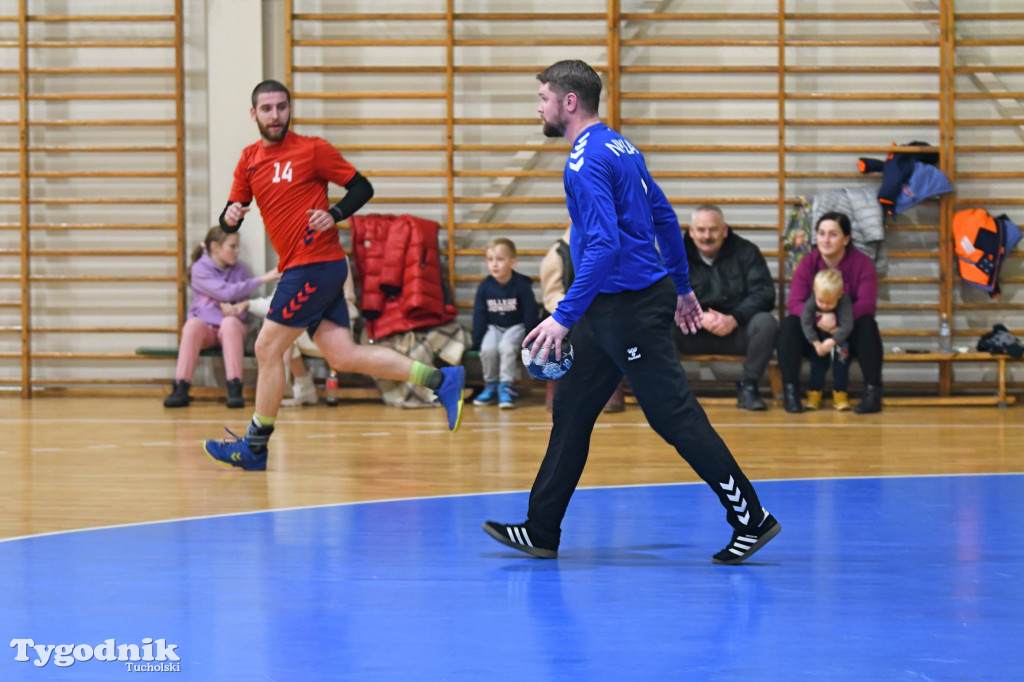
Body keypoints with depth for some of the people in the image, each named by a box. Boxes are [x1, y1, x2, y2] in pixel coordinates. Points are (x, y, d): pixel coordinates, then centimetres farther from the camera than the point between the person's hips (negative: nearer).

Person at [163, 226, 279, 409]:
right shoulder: (200, 269, -2)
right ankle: (181, 388, -37)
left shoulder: (240, 270, 10)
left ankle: (234, 389, -42)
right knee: (193, 324, -36)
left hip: (232, 327, 2)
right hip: (205, 327, -2)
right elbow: (226, 292, -15)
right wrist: (261, 279, -19)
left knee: (230, 322, -34)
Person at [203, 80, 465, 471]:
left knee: (268, 349, -4)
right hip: (297, 269, 7)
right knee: (344, 357, 0)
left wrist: (335, 215, -17)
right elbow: (231, 217, 15)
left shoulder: (312, 149, -4)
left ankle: (255, 447, 7)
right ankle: (441, 380, 4)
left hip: (316, 265, -7)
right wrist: (230, 218, -8)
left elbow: (362, 187, 0)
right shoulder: (249, 160, 15)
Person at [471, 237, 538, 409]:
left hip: (516, 327, -2)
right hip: (493, 327, 3)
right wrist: (477, 341, -5)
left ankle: (505, 387, -22)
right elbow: (479, 315, 1)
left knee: (506, 347, -32)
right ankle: (490, 386, -9)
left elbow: (530, 314, -8)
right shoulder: (485, 286, -4)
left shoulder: (522, 285, -12)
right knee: (487, 349, -27)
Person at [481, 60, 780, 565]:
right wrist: (682, 288, 26)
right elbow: (665, 218, 19)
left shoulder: (586, 162, -18)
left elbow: (604, 246, -27)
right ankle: (542, 531, 15)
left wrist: (564, 316, -26)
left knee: (674, 416, -7)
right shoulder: (619, 147, 13)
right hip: (608, 310, 10)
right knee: (571, 411, 11)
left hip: (630, 309, -10)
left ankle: (751, 519, -2)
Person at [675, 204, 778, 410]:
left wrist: (734, 319, -22)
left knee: (765, 323, -31)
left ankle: (748, 386, -14)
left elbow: (764, 294, -6)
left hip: (737, 332, 1)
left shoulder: (746, 252, 4)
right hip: (692, 336, -1)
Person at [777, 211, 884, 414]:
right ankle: (790, 390, -25)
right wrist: (819, 318, -35)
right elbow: (794, 303, -14)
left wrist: (837, 318, -37)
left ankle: (872, 392, -30)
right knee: (788, 324, -26)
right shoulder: (807, 264, -3)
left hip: (848, 334, -1)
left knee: (867, 324, -32)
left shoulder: (862, 263, -8)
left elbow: (867, 304, -20)